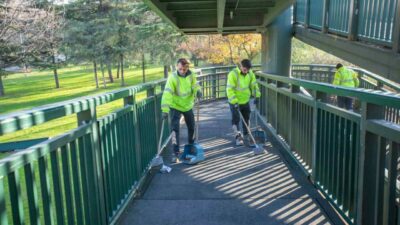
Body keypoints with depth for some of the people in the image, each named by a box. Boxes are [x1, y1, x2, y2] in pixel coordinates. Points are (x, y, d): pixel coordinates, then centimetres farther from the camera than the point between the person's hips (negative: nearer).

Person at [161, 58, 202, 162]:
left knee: (191, 127, 17)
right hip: (175, 107, -5)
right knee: (175, 129, -14)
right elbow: (167, 93, -32)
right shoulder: (172, 77, -25)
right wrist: (165, 110, -41)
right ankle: (176, 153, -6)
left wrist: (198, 91, -37)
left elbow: (195, 86, -11)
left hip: (188, 106, 5)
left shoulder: (191, 75, -10)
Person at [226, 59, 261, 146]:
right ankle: (238, 137, -1)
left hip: (245, 100, 6)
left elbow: (254, 85, 8)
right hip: (234, 101, -6)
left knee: (247, 118, 15)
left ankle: (246, 135, 30)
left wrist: (256, 96, 1)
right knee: (236, 118, -7)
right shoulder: (233, 74, -23)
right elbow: (229, 89, -25)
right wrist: (234, 102, -30)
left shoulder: (250, 73, -5)